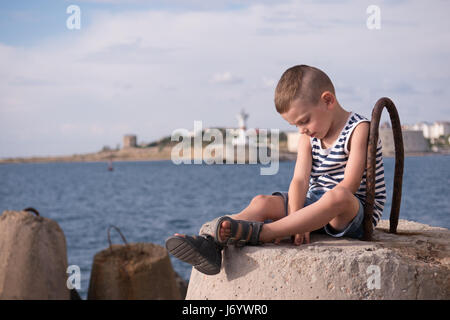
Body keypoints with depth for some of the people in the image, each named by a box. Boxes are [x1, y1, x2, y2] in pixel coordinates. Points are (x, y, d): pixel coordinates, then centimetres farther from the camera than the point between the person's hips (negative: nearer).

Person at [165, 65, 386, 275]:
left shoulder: (359, 129, -11)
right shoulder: (308, 136, 9)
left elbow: (349, 185, -20)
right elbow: (300, 180, -4)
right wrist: (297, 221, -25)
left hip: (356, 212, -6)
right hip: (317, 203, 6)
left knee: (338, 196, -41)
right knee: (263, 202, -15)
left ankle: (256, 233, -46)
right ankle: (213, 244, -39)